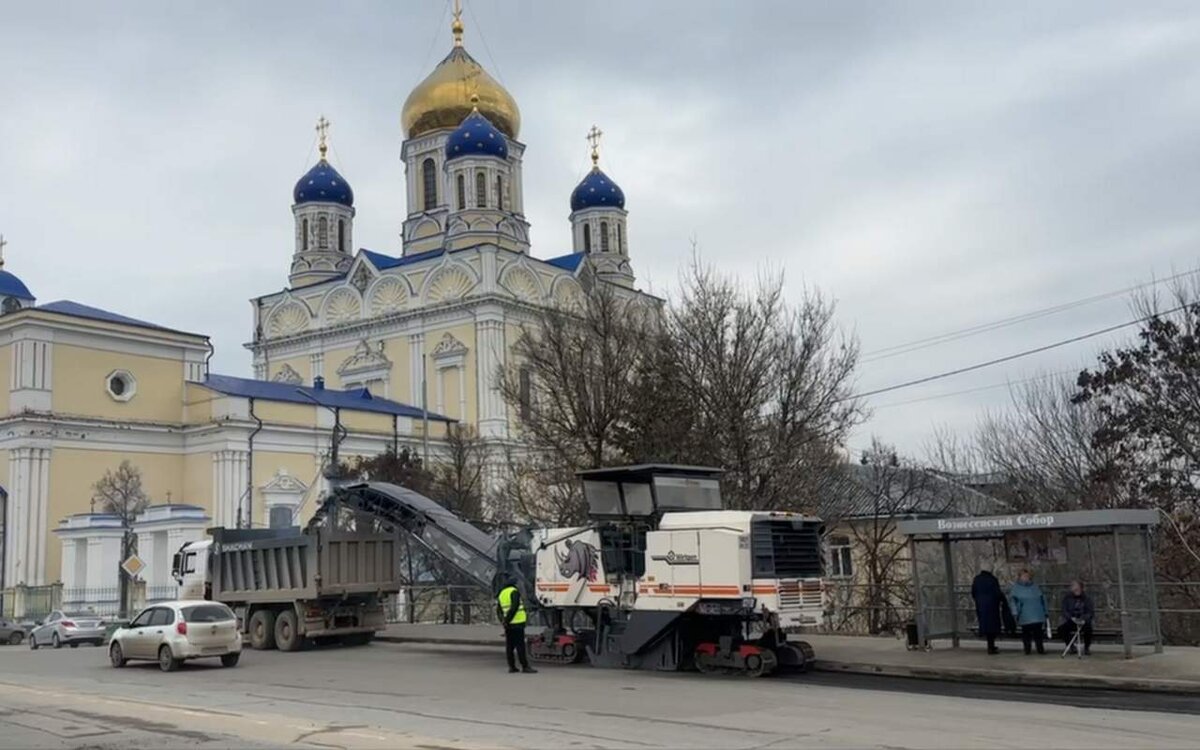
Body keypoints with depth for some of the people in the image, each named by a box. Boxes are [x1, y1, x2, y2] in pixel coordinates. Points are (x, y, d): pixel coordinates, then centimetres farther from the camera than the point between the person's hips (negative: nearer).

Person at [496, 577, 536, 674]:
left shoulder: (501, 594, 16)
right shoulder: (514, 592, -8)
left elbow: (499, 611, 14)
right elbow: (514, 607, -19)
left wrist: (503, 620, 4)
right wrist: (508, 620, -15)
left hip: (508, 625, 7)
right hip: (517, 623, -7)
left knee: (509, 646, 10)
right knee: (520, 645, -7)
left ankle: (512, 667, 11)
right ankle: (525, 667, -8)